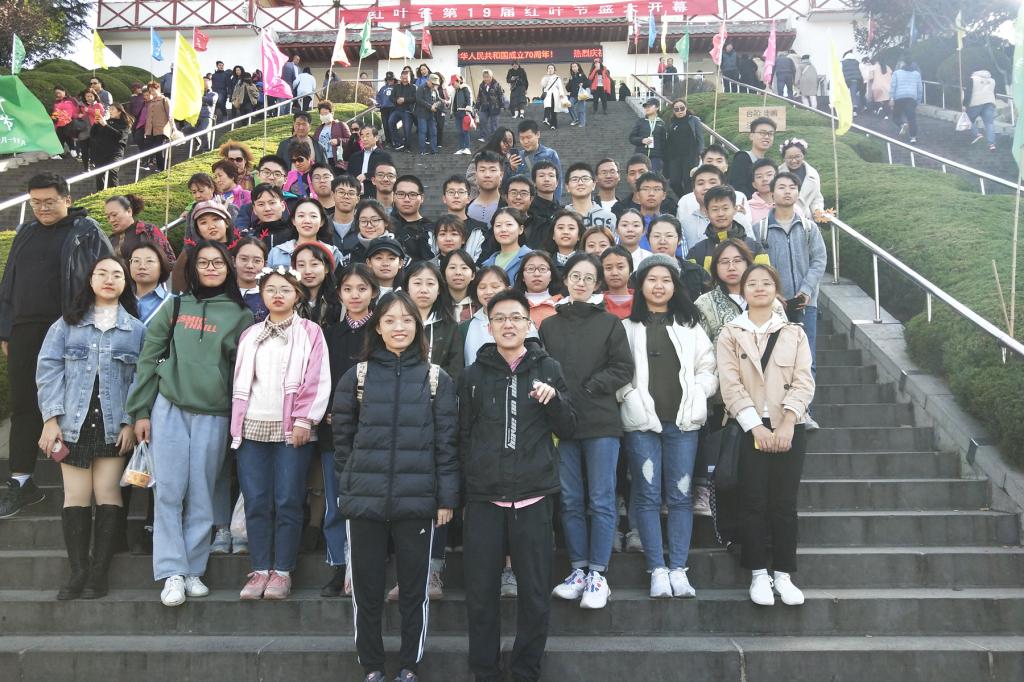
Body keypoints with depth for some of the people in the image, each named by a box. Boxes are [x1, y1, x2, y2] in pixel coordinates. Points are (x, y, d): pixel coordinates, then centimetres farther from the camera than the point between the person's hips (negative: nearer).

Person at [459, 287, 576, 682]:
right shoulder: (474, 374, 6)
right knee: (481, 594, 5)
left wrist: (553, 399, -12)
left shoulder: (548, 369, 6)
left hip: (534, 497, 0)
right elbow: (463, 435, 10)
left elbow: (568, 430, 6)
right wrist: (470, 478, 1)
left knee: (535, 596, 5)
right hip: (484, 498, 1)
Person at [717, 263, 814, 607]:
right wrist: (756, 427, -14)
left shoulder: (794, 333, 10)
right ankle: (758, 574, 9)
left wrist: (787, 424, -13)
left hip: (789, 429, 1)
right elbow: (731, 385, -4)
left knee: (784, 504, 3)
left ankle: (783, 574, 12)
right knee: (754, 503, 0)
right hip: (749, 428, -1)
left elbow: (803, 382, 1)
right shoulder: (730, 334, 5)